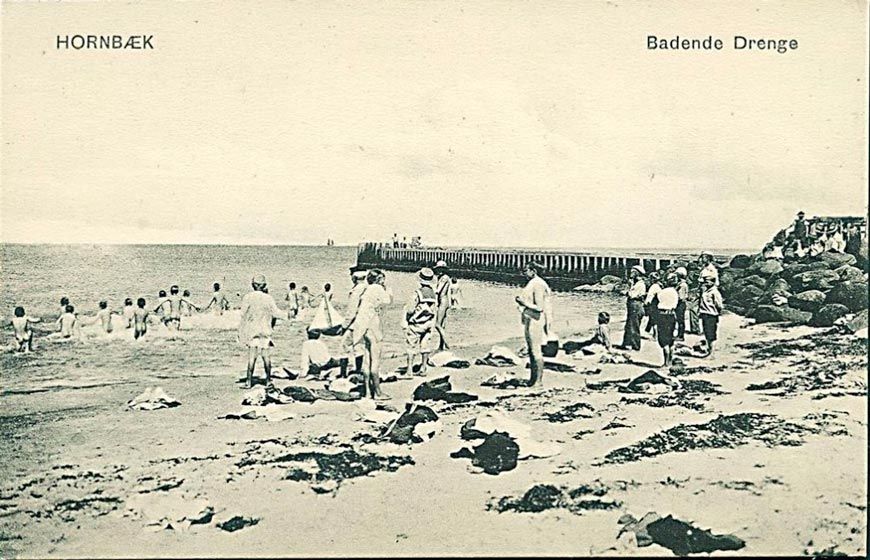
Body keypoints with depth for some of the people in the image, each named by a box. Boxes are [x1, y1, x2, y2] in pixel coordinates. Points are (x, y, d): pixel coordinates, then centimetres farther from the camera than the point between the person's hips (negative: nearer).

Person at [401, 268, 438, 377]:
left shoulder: (418, 293, -18)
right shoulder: (434, 294, -1)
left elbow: (410, 310, -19)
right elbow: (435, 310, 4)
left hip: (416, 324, -5)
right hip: (429, 325, 5)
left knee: (412, 346, 6)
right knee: (425, 346, 12)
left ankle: (410, 369, 7)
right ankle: (423, 369, 14)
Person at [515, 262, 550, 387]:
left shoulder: (538, 285, -17)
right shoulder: (532, 283, 14)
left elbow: (539, 307, -20)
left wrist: (524, 303, -16)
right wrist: (521, 301, 11)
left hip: (535, 320, -10)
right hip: (529, 320, 10)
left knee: (535, 350, -5)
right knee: (531, 350, 14)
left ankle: (539, 380, 0)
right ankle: (533, 378, 22)